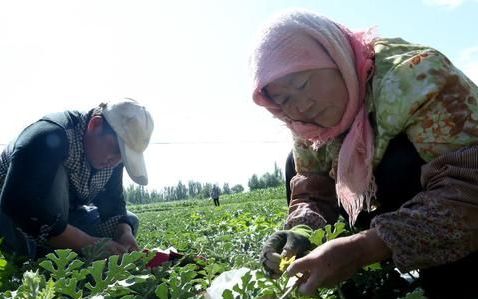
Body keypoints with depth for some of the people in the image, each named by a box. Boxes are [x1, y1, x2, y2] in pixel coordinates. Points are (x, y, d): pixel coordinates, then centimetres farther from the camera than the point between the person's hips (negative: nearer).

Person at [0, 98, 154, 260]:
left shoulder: (113, 152, -8)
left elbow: (113, 201, -4)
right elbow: (19, 206, -37)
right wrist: (88, 243, -37)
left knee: (129, 221, 2)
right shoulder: (51, 135, -31)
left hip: (62, 217, 7)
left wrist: (125, 233, -24)